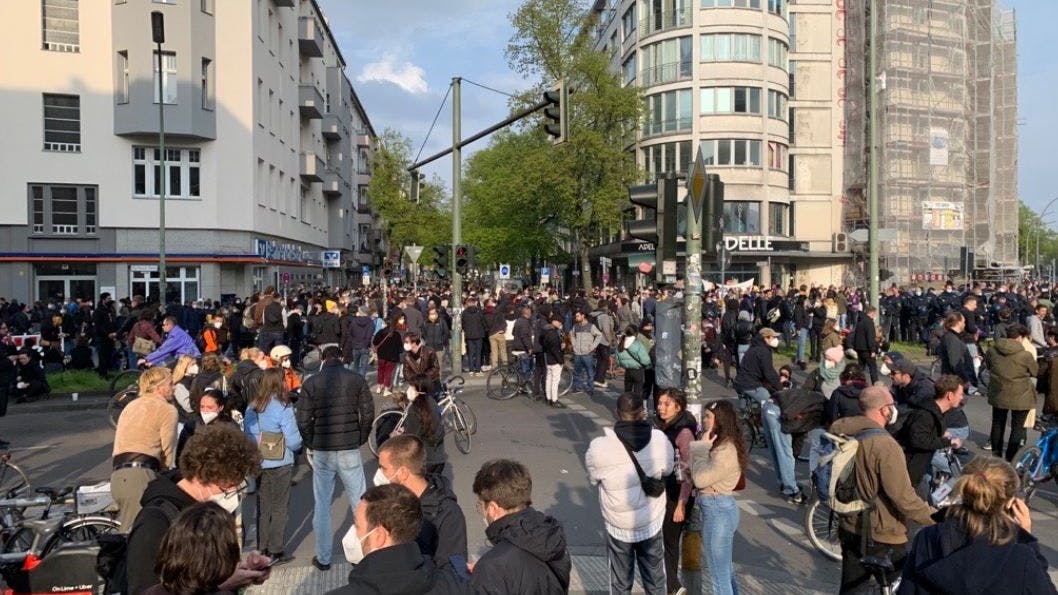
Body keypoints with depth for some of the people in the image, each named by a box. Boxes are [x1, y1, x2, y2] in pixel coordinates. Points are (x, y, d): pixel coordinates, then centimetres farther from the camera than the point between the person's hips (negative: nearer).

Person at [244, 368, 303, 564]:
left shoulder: (252, 408, -1)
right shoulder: (283, 408, -16)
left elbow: (247, 435, 5)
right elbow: (294, 441, -16)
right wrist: (298, 445, 5)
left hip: (258, 464, 5)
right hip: (280, 464, -5)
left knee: (262, 506, 15)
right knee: (279, 508, 7)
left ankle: (262, 549, 23)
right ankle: (276, 551, 11)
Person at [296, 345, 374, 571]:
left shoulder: (311, 383, -2)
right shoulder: (357, 380, -2)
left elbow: (303, 421, -5)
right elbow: (368, 414, -2)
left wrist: (312, 444, 9)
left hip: (322, 451, 0)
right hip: (350, 450, 0)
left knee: (322, 505, 10)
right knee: (360, 501, 10)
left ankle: (323, 558, 18)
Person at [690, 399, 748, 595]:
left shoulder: (726, 450, -23)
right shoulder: (721, 445, 8)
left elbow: (700, 479, -24)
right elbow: (701, 476, 5)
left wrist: (701, 447, -17)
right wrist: (703, 446, -6)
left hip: (717, 510, -10)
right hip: (716, 507, 10)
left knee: (719, 575, 3)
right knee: (724, 568, 23)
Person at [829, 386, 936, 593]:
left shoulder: (843, 433, -3)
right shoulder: (885, 445, -26)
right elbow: (903, 496, -25)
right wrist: (936, 518, -12)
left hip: (849, 528, 7)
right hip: (882, 536, -7)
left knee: (851, 587, 18)